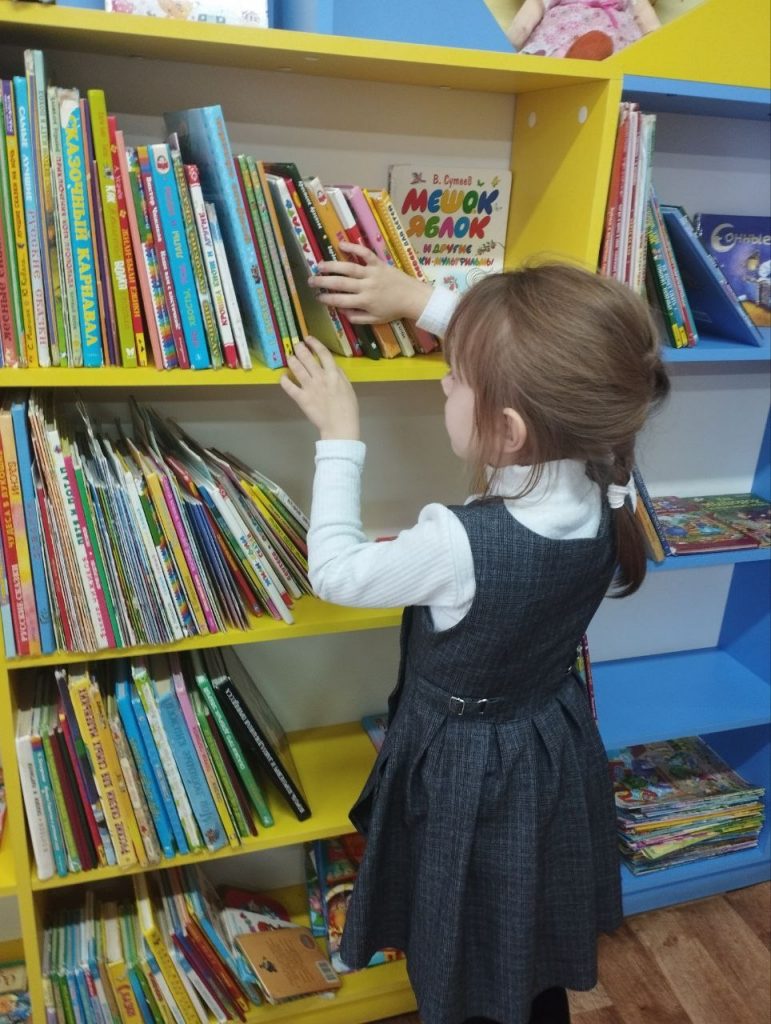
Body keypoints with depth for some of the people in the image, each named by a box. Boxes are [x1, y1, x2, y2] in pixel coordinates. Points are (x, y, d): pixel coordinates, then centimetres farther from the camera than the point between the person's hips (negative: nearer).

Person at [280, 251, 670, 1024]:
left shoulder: (461, 545, -36)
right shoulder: (608, 492, -17)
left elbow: (334, 571, -18)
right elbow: (533, 358, -2)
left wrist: (338, 436, -11)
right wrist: (421, 300, 2)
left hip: (469, 773, -6)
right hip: (556, 750, 6)